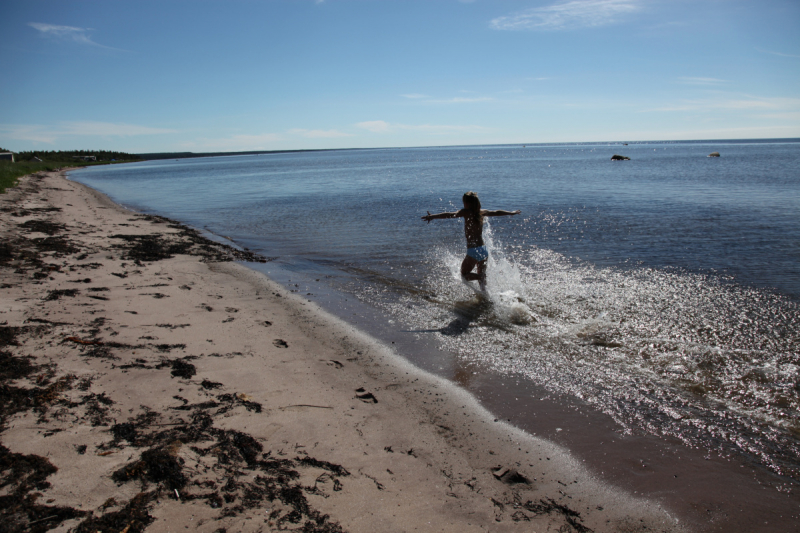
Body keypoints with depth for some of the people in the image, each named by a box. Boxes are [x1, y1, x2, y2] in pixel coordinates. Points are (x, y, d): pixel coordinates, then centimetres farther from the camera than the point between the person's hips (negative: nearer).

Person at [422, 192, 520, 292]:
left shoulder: (466, 212, -7)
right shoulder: (482, 212, 11)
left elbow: (451, 215, -22)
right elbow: (497, 212, 27)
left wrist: (433, 216, -28)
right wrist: (512, 212, 44)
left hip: (473, 251, -7)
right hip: (484, 250, 7)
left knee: (464, 274, 6)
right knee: (481, 275, 21)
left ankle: (481, 278, -17)